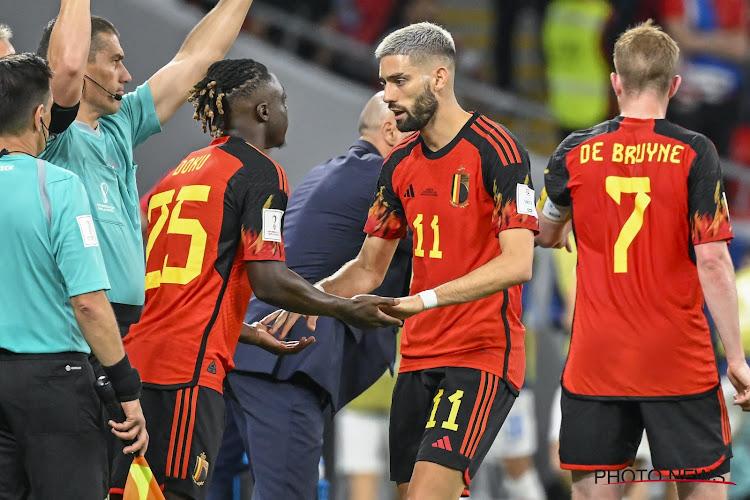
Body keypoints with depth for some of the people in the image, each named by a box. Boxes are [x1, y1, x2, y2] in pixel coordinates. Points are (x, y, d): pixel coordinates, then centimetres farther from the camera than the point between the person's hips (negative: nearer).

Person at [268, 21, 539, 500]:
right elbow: (370, 267, 19)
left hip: (483, 355, -8)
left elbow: (517, 263, -20)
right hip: (419, 356, 8)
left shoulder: (495, 150, -11)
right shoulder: (401, 164, 12)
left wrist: (422, 300, -27)